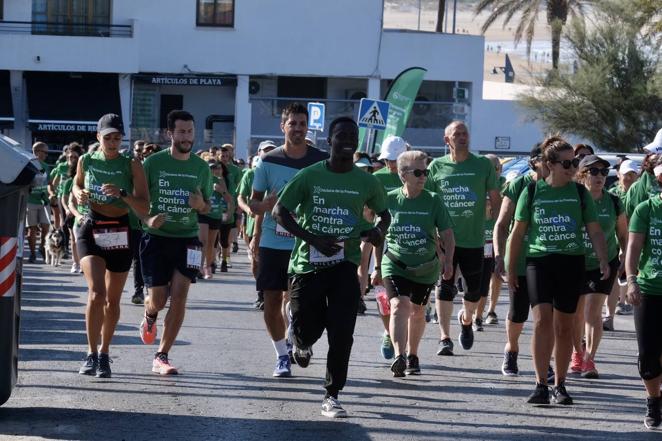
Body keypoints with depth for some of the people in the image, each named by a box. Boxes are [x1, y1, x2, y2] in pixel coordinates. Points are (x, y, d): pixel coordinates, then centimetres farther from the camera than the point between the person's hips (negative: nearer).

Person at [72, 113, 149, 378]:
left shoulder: (131, 166, -7)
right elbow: (77, 184, 21)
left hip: (120, 234, 0)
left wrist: (122, 194, -28)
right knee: (96, 292, -18)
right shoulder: (86, 161, 0)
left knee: (112, 300, 10)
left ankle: (104, 355, 27)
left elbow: (144, 209, -11)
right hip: (91, 229, 0)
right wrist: (79, 194, -2)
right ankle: (92, 355, -9)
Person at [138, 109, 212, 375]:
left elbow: (207, 208, 15)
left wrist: (201, 204, -9)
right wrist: (148, 219, -18)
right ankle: (149, 318, 38)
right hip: (156, 237, -2)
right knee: (158, 300, -2)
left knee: (179, 297, -9)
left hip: (187, 238, 2)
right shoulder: (153, 162, -4)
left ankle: (161, 356, 0)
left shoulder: (201, 167, 5)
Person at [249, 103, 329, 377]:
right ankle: (282, 354, 19)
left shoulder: (322, 161, 0)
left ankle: (292, 340, 19)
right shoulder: (269, 162, 1)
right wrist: (267, 204, -13)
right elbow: (253, 204, 7)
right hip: (272, 242, 1)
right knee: (272, 301, 3)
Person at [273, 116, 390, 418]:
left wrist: (378, 231, -8)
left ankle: (332, 397, 1)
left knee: (342, 334, -10)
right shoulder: (309, 176, -6)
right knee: (307, 329, 4)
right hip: (308, 264, -1)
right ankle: (302, 344, 44)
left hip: (345, 264, 1)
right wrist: (314, 239, -16)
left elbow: (384, 214, 16)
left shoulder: (366, 182, 1)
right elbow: (280, 212, -4)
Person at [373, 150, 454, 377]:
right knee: (399, 305, -21)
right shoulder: (390, 199, -2)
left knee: (417, 311, 14)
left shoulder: (433, 201, -2)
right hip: (395, 264, -1)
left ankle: (412, 356, 34)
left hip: (425, 267, 2)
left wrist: (448, 260, -15)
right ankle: (399, 356, -30)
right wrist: (378, 265, 12)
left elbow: (447, 234, -1)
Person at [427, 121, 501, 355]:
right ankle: (444, 338, -2)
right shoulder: (437, 166, 3)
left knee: (475, 289, 6)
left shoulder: (483, 165, 2)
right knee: (445, 287, -5)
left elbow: (495, 200, 6)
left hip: (474, 238, 0)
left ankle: (466, 319, 37)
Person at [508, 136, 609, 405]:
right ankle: (541, 384, -14)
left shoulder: (579, 193, 6)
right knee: (542, 319, -16)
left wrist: (603, 260, -9)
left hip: (571, 263, 2)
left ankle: (559, 385, 16)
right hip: (539, 261, -1)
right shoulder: (532, 192, 3)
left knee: (564, 326, 5)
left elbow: (595, 231, 6)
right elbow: (518, 233, 8)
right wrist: (511, 269, 8)